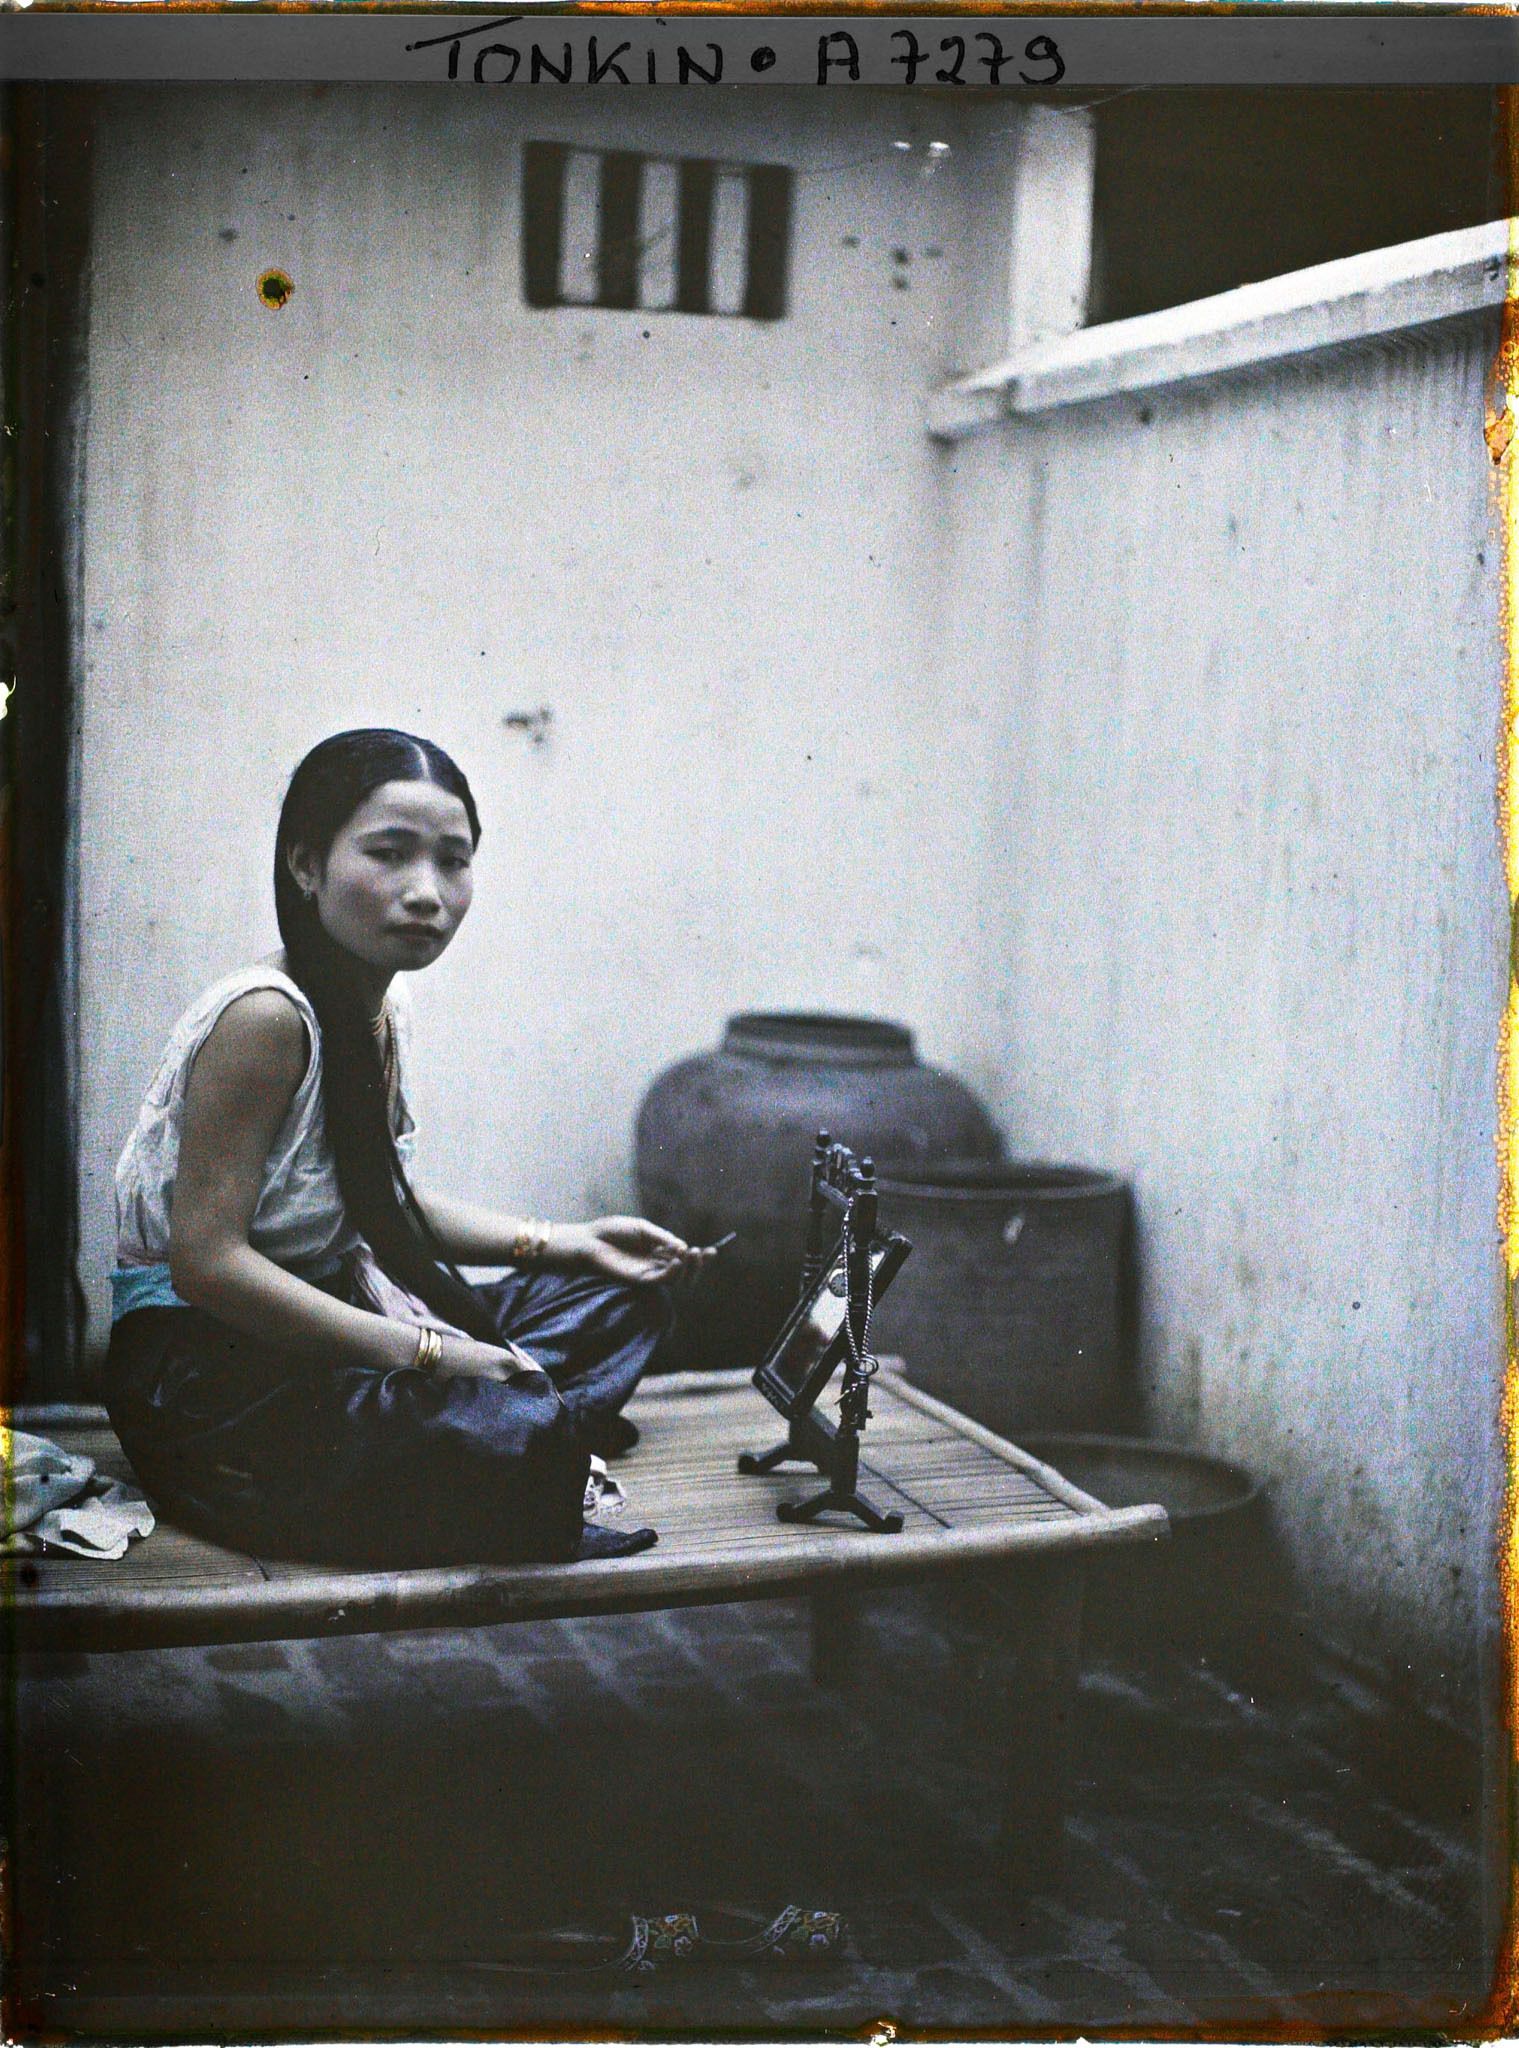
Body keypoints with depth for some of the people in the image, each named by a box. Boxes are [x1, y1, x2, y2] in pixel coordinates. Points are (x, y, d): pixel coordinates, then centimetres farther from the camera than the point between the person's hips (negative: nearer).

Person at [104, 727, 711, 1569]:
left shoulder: (381, 1011, 5)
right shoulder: (263, 1016, -23)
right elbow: (206, 1258, -26)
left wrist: (569, 1242, 10)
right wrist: (428, 1355, -25)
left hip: (316, 1318, 10)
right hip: (203, 1364, -10)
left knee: (621, 1297, 14)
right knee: (511, 1440, -32)